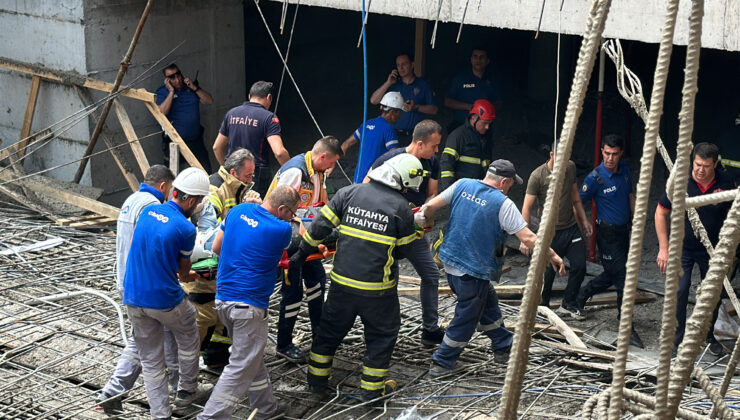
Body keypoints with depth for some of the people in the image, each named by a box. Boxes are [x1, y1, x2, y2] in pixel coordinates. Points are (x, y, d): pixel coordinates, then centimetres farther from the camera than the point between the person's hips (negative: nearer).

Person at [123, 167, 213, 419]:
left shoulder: (148, 211, 0)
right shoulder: (185, 229, -16)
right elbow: (184, 268, 1)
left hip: (133, 298, 5)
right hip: (165, 300, -5)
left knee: (150, 360, 13)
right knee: (188, 340, 23)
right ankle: (187, 391, 37)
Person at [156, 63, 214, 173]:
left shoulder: (191, 85, 8)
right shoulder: (163, 92, -5)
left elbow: (209, 101, 1)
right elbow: (162, 112, -21)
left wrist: (194, 88, -10)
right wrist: (171, 91, -19)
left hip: (196, 140, 4)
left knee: (206, 172, 8)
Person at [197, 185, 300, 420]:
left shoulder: (238, 211, 4)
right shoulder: (281, 230, -13)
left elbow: (216, 248, 13)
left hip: (223, 300, 8)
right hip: (248, 305, -8)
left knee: (253, 359, 21)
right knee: (241, 369, 0)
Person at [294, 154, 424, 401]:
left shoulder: (349, 193, -2)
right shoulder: (401, 207, -9)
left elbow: (320, 226, -1)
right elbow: (402, 251, 1)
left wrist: (302, 253, 10)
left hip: (342, 282, 3)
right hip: (377, 288, -3)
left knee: (331, 328, 20)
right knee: (382, 334, 16)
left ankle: (316, 380, 31)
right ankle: (371, 388, 22)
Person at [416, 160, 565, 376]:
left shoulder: (462, 185, -1)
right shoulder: (502, 204, -17)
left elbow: (430, 207, 1)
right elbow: (528, 238, -19)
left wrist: (426, 220, 23)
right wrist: (552, 255, -7)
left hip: (450, 261, 7)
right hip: (474, 271, -7)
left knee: (488, 303, 25)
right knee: (466, 318, 10)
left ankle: (503, 347, 38)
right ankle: (442, 363, 19)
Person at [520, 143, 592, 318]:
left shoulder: (570, 167, 1)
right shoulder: (538, 176, -17)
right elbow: (527, 207, -15)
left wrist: (584, 220, 19)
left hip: (571, 227, 5)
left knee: (579, 266, 1)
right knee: (548, 273, 1)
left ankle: (568, 304, 21)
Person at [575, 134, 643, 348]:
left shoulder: (625, 170, 3)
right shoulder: (595, 178, -16)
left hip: (624, 230, 7)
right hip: (607, 232, -7)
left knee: (612, 275, 17)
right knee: (622, 279, -7)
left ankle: (583, 294, 41)